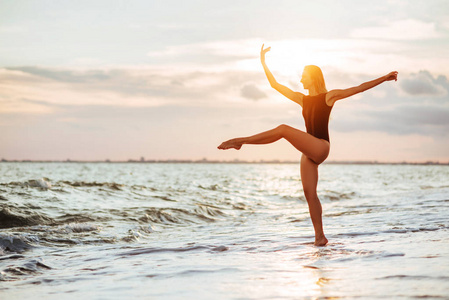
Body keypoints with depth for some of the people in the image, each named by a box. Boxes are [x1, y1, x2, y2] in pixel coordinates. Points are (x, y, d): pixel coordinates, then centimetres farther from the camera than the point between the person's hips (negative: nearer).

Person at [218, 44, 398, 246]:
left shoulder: (329, 96, 4)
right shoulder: (302, 99, 18)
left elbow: (360, 88, 4)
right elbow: (275, 85, 19)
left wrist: (384, 78, -1)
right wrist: (263, 63, 13)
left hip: (321, 147, -6)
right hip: (308, 152, 6)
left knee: (284, 129, -21)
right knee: (309, 194, -2)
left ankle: (241, 141, -16)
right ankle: (320, 236, 1)